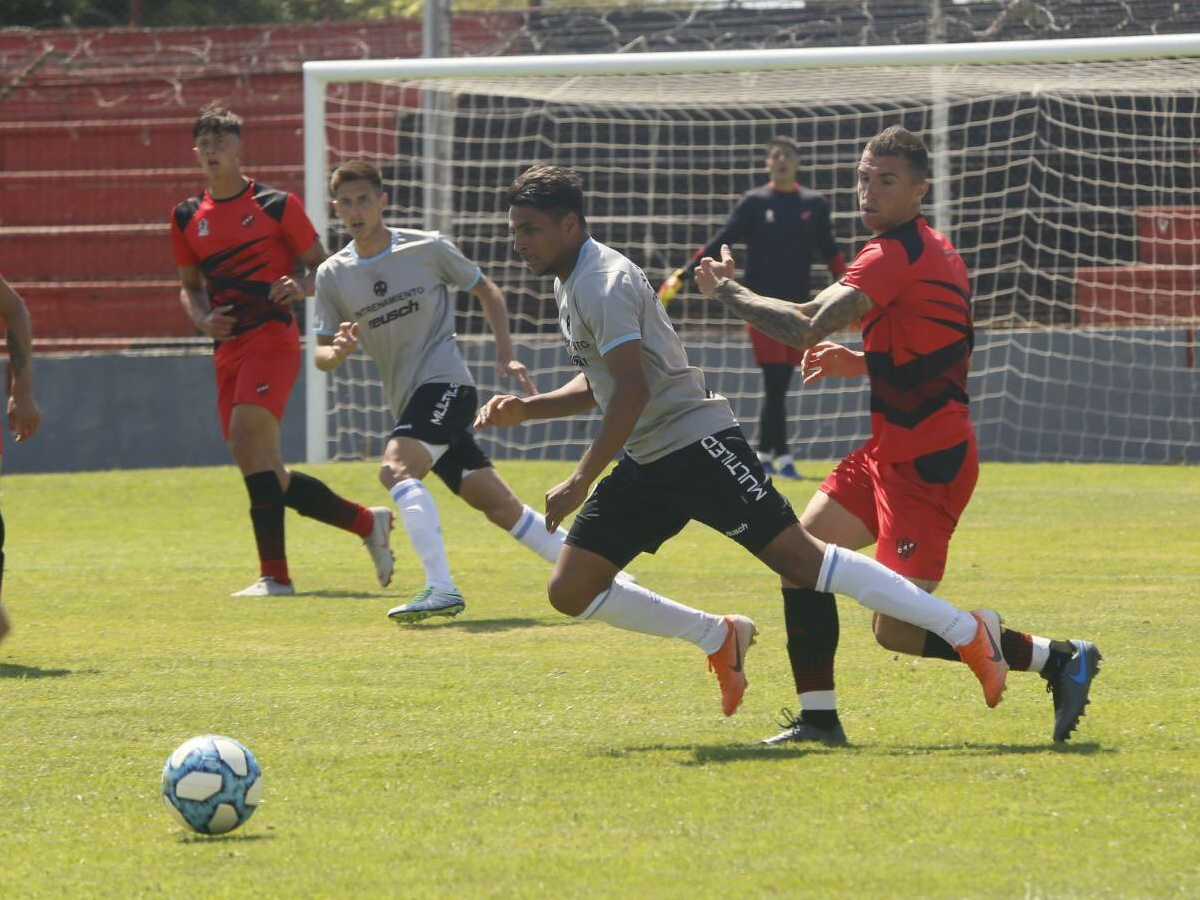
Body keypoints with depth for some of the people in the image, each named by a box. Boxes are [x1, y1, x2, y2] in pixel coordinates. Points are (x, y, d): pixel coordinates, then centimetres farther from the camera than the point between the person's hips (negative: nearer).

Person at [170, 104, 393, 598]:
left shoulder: (277, 205, 1)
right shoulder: (188, 218, 14)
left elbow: (322, 266, 6)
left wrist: (301, 287, -15)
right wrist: (204, 319, 2)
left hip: (272, 338, -6)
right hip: (228, 348, 6)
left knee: (246, 434, -25)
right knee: (267, 476, 4)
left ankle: (274, 574, -23)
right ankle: (368, 523, 24)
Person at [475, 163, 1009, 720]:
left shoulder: (603, 281, -15)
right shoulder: (572, 284, 16)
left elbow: (633, 390, -23)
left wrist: (581, 481, -24)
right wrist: (524, 409, 14)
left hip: (696, 442, -10)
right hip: (646, 466, 10)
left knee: (800, 558, -15)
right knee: (570, 591, 1)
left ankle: (967, 632, -11)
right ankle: (719, 638, 16)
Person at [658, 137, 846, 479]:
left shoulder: (814, 204, 9)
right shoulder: (753, 203, 2)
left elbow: (830, 251, 14)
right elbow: (720, 243, 0)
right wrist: (682, 275, -7)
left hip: (797, 305, 3)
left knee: (780, 386, 4)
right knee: (774, 383, -10)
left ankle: (763, 455, 13)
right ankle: (782, 456, -11)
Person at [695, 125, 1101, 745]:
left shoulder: (897, 254, -18)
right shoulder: (933, 251, 14)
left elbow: (805, 327, -25)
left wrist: (726, 289, -12)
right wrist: (857, 364, 16)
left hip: (924, 463, -10)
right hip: (893, 453, 10)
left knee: (897, 631, -10)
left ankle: (1060, 659, 0)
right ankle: (817, 717, 11)